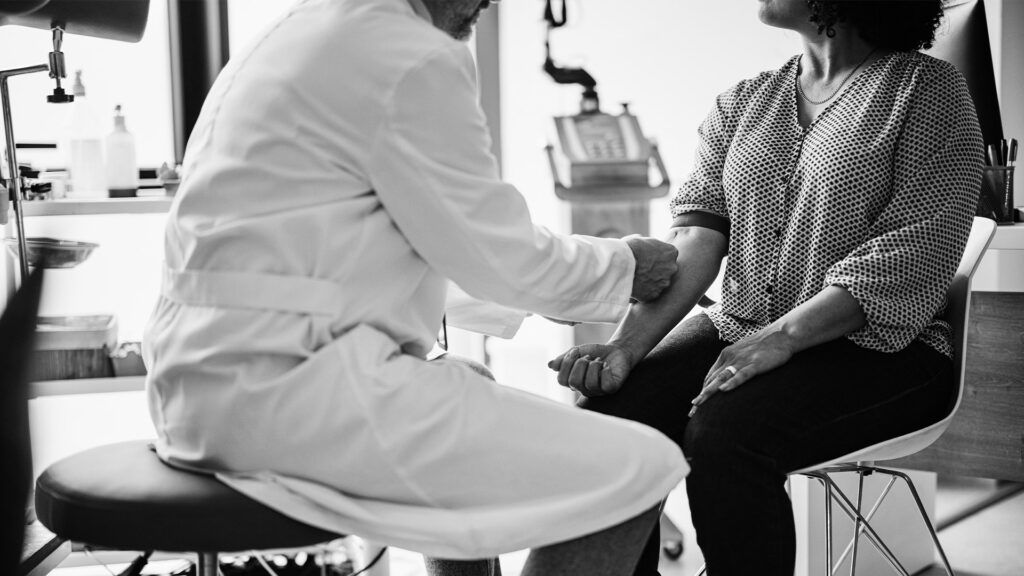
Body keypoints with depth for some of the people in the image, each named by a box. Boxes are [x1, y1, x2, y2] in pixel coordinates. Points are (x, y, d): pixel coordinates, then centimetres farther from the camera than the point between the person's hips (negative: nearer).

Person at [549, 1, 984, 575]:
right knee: (610, 412, -20)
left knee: (722, 431, -31)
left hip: (875, 344, -5)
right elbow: (696, 235, 2)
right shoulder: (742, 103, 14)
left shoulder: (929, 89, -2)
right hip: (738, 328, 5)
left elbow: (917, 252, -14)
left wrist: (781, 336, -24)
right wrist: (628, 344, -16)